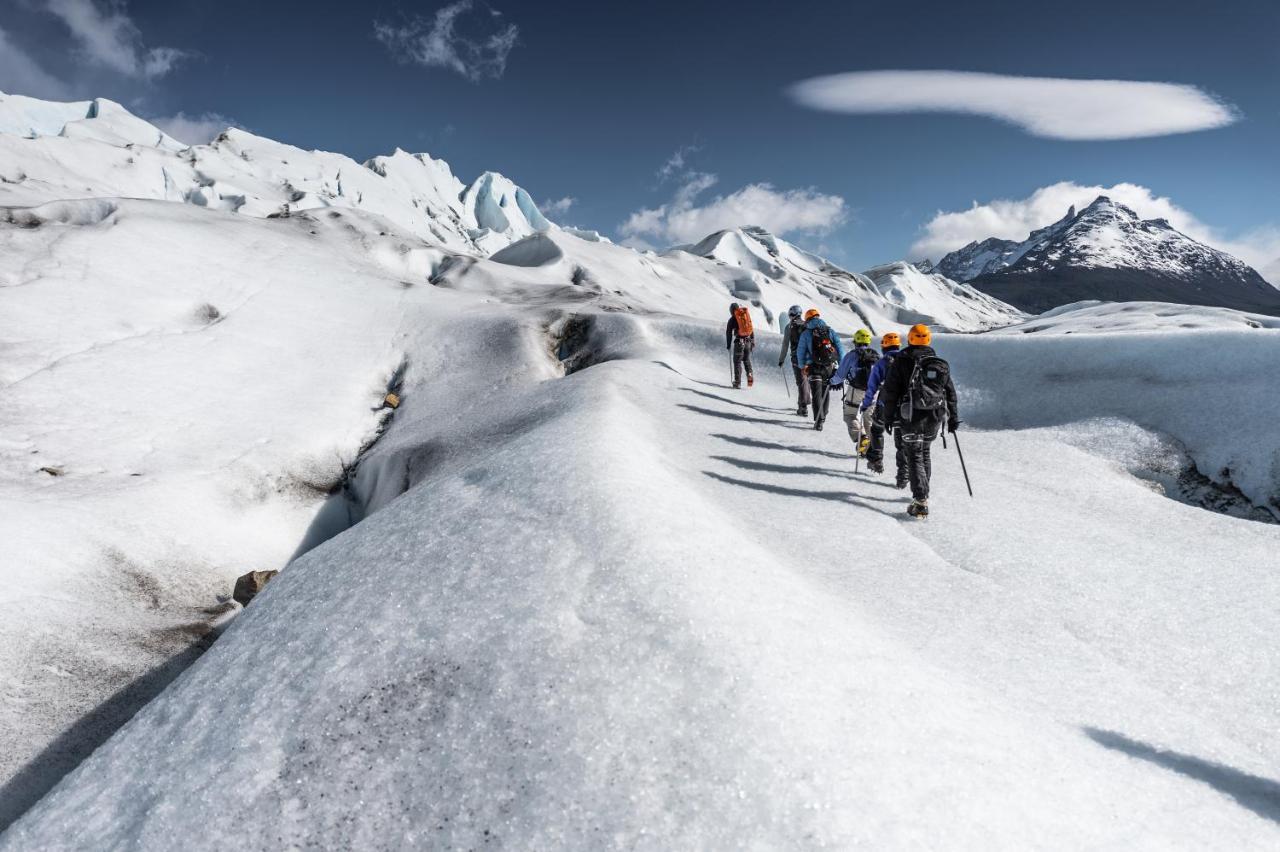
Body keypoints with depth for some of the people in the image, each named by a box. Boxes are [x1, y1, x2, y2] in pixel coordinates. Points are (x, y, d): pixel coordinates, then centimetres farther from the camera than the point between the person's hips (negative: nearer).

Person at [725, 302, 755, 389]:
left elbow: (729, 332, 1)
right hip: (748, 341, 4)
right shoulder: (747, 315, 12)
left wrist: (728, 344, 8)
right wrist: (753, 341, 18)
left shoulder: (732, 319, 0)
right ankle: (750, 376, 3)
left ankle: (737, 382, -3)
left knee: (737, 361, 2)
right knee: (747, 360, 20)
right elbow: (752, 329, 14)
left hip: (739, 341, -4)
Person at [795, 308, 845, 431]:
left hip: (814, 368, -3)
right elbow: (840, 348, 3)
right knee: (826, 392, 18)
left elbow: (800, 352, 3)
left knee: (817, 395, -3)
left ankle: (819, 421, -12)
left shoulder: (806, 333, 0)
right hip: (830, 367, 3)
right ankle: (823, 416, 32)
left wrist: (802, 367, 16)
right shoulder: (830, 331, 6)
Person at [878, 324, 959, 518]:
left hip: (911, 418, -5)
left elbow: (889, 390, -8)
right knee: (924, 452, 22)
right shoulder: (941, 364, 9)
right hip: (934, 418, 5)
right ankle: (922, 492, 31)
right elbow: (950, 392, 13)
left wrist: (889, 416, -1)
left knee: (915, 457, -3)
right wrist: (953, 418, 19)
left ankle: (921, 503, -11)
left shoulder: (902, 361, -5)